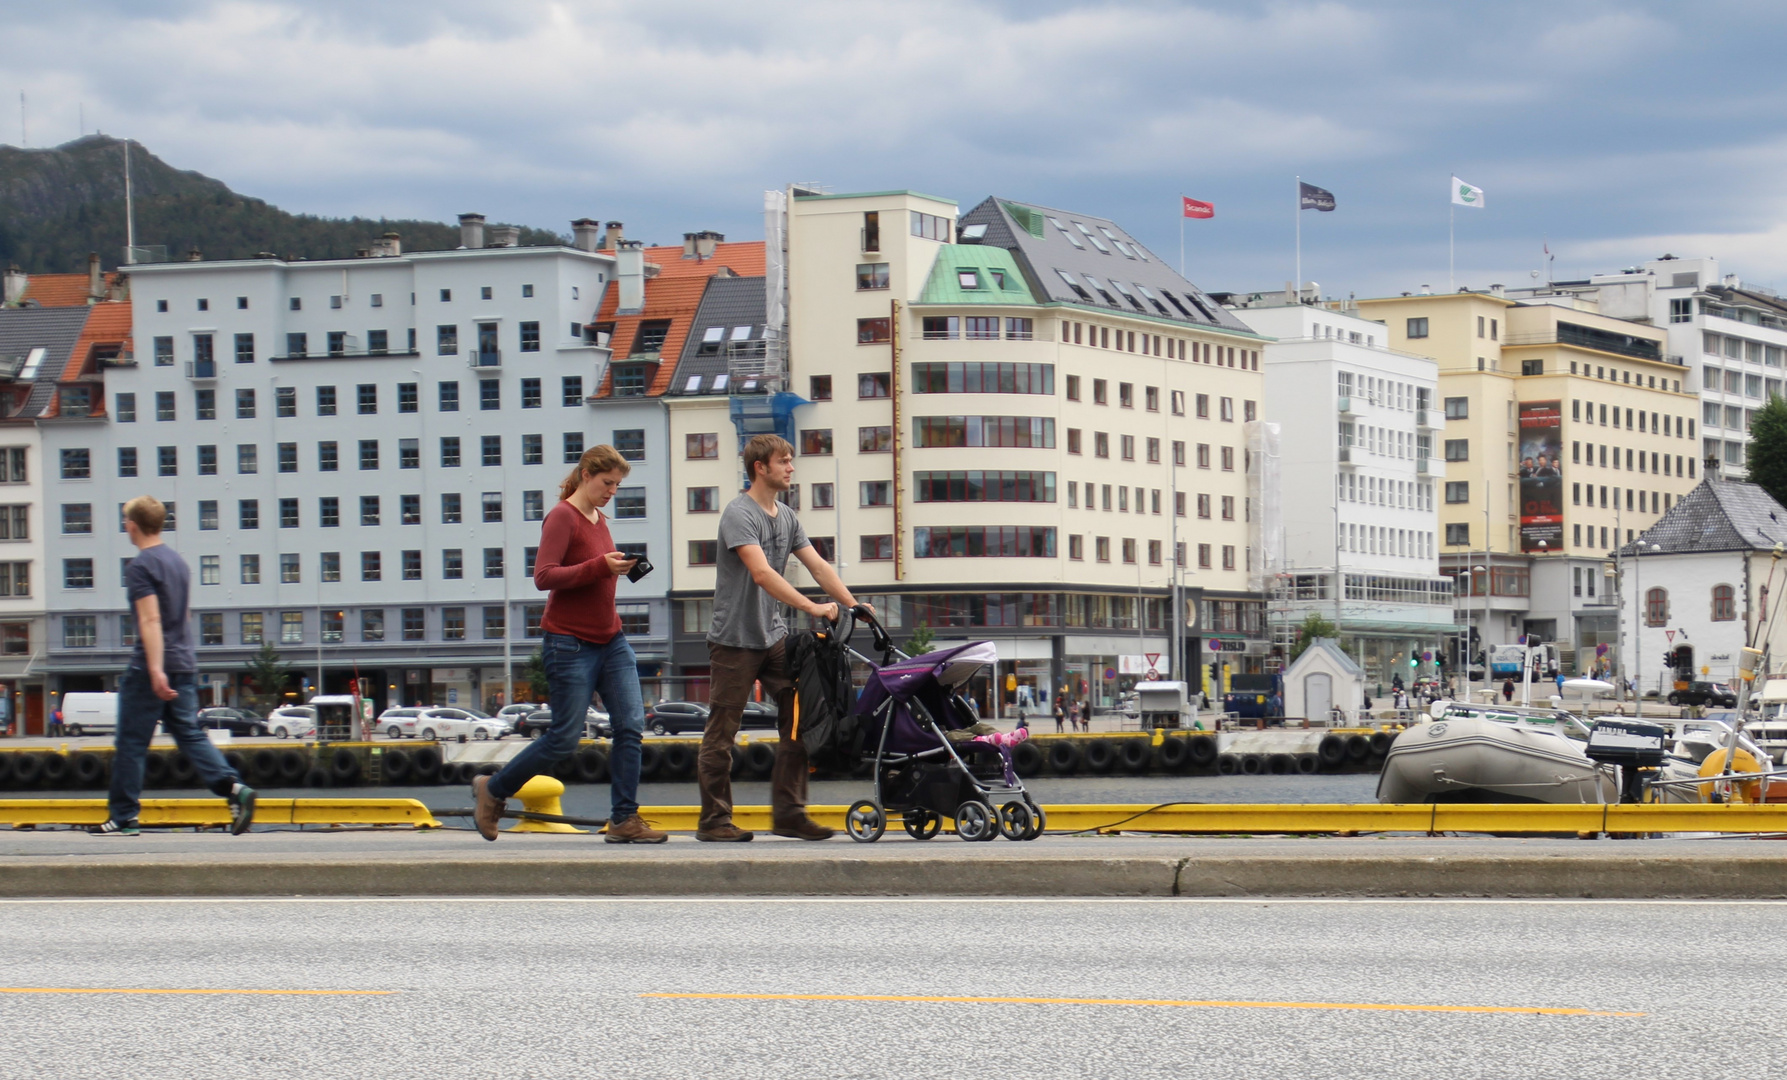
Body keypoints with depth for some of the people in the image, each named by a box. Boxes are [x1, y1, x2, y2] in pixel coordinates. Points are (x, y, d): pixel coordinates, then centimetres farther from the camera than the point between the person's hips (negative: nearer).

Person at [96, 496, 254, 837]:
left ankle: (123, 818, 5)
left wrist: (156, 670, -26)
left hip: (150, 669, -8)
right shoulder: (178, 561, 15)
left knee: (130, 744, 1)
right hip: (184, 665, 8)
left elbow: (151, 620, -20)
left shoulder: (140, 566, -12)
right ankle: (233, 788, -13)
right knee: (190, 734, 6)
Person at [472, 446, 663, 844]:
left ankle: (624, 819, -2)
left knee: (630, 726, -4)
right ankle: (492, 791, 15)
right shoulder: (562, 517, -11)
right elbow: (544, 576, -22)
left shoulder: (599, 519, 14)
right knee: (565, 738, -4)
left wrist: (619, 568, 7)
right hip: (570, 643, -8)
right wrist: (600, 566, -26)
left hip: (610, 640, 8)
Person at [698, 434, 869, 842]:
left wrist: (853, 604, -3)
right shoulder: (739, 514, -13)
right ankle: (714, 820, 4)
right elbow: (762, 574, -24)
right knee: (722, 731, -2)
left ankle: (788, 812, 7)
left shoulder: (786, 517, 12)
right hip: (735, 637, -8)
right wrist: (813, 608, -29)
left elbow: (818, 566, 11)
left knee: (799, 720, 1)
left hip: (774, 636, 8)